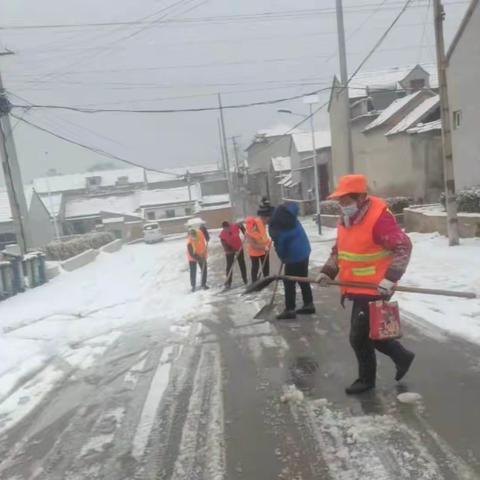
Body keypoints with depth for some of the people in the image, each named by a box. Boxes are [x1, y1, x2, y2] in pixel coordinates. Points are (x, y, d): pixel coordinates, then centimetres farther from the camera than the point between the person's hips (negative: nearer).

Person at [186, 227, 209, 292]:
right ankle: (193, 286, 20)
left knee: (204, 270, 7)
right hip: (193, 257, -4)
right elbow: (192, 254, -28)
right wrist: (200, 259, -31)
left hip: (202, 255, 4)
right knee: (193, 272, 1)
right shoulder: (189, 242, -35)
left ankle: (203, 284, 24)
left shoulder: (199, 232, -25)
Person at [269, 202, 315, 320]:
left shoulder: (274, 227, -19)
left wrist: (283, 258, 9)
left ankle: (290, 310, 8)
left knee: (289, 283, 3)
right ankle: (309, 304, 25)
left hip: (294, 256, -8)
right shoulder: (289, 214, 0)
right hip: (305, 251, 8)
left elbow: (279, 246, -12)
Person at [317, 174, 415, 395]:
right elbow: (339, 249, 17)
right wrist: (328, 272, 5)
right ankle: (402, 356, 39)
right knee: (368, 332, 19)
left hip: (374, 289, -9)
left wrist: (390, 277, -28)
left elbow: (403, 246, -22)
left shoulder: (379, 217, -21)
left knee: (359, 336, 0)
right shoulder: (346, 219, 7)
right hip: (357, 288, 9)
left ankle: (366, 379, 23)